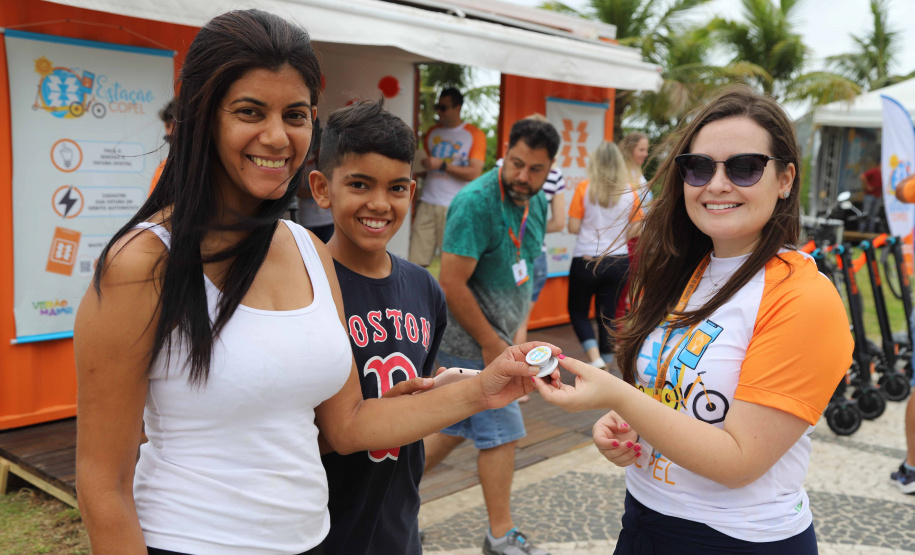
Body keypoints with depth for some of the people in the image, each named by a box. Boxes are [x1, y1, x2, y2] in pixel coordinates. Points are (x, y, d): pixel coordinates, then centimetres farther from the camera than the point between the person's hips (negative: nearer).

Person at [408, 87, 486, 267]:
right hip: (427, 204, 4)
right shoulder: (432, 132, 15)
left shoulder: (474, 135, 0)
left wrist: (441, 165, -10)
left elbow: (474, 173, -9)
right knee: (416, 261, -2)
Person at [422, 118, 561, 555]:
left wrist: (516, 331, 13)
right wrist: (490, 343, -19)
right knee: (502, 432, -1)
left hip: (495, 334, 9)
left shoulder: (537, 202, 6)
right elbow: (452, 283, -24)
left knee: (459, 425, 18)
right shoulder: (476, 202, -21)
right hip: (472, 338, -9)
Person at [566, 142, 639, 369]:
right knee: (608, 315, 14)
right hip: (618, 262, 3)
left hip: (586, 260, -2)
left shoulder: (584, 188, -8)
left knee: (578, 311, 14)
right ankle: (605, 367, 18)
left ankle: (595, 358, -4)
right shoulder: (630, 192, -1)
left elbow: (573, 227, -9)